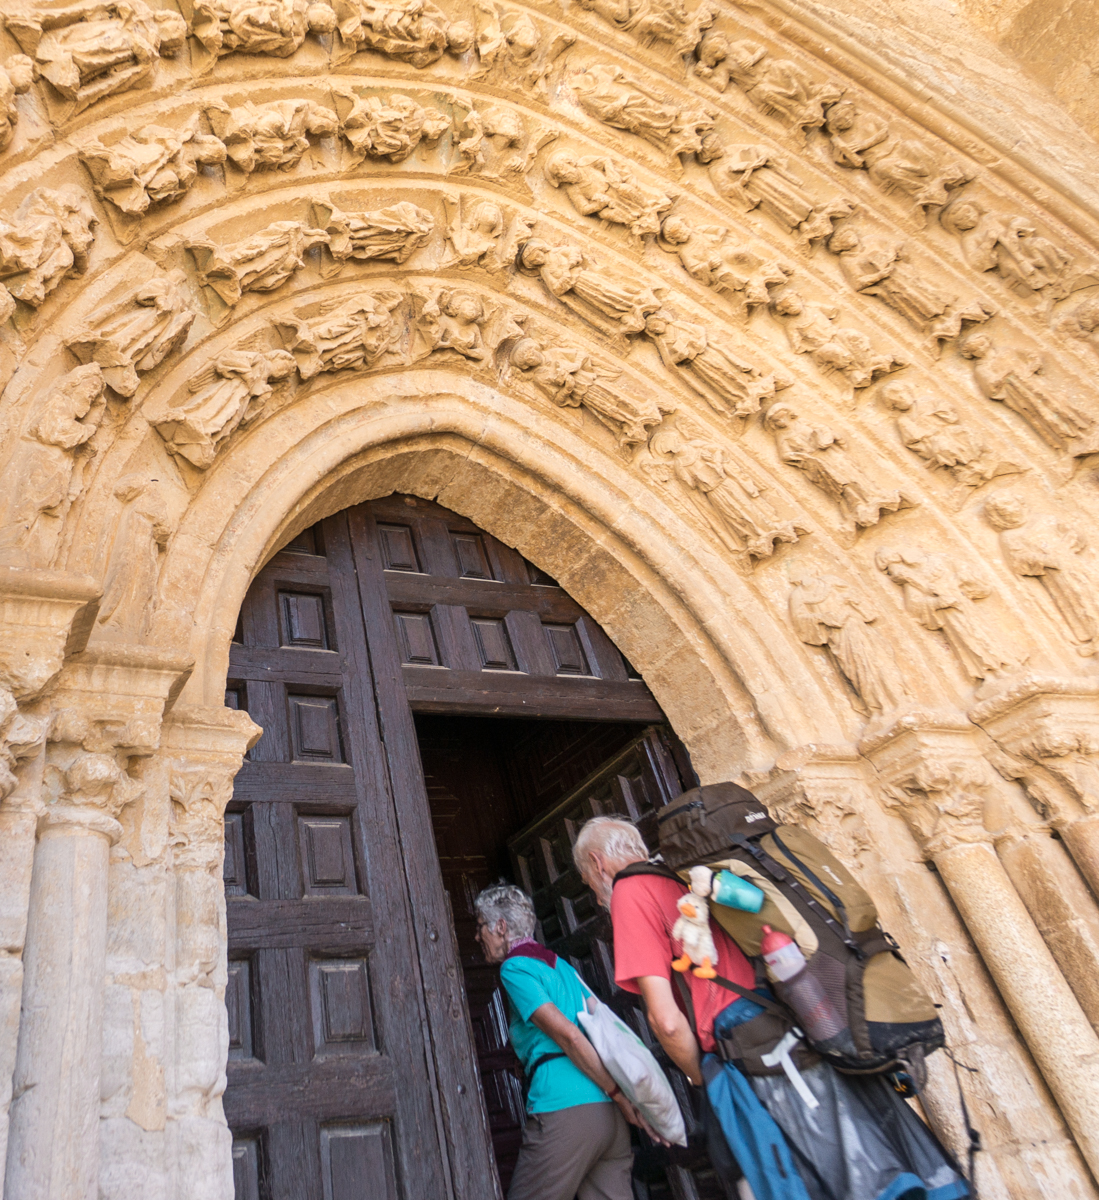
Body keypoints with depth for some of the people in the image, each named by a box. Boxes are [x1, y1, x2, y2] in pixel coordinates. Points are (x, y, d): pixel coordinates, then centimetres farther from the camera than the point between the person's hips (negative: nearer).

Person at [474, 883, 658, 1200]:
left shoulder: (514, 968, -3)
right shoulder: (561, 964, 21)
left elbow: (567, 1034, -11)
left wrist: (619, 1095, -7)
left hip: (564, 1112, -8)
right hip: (610, 1115, 8)